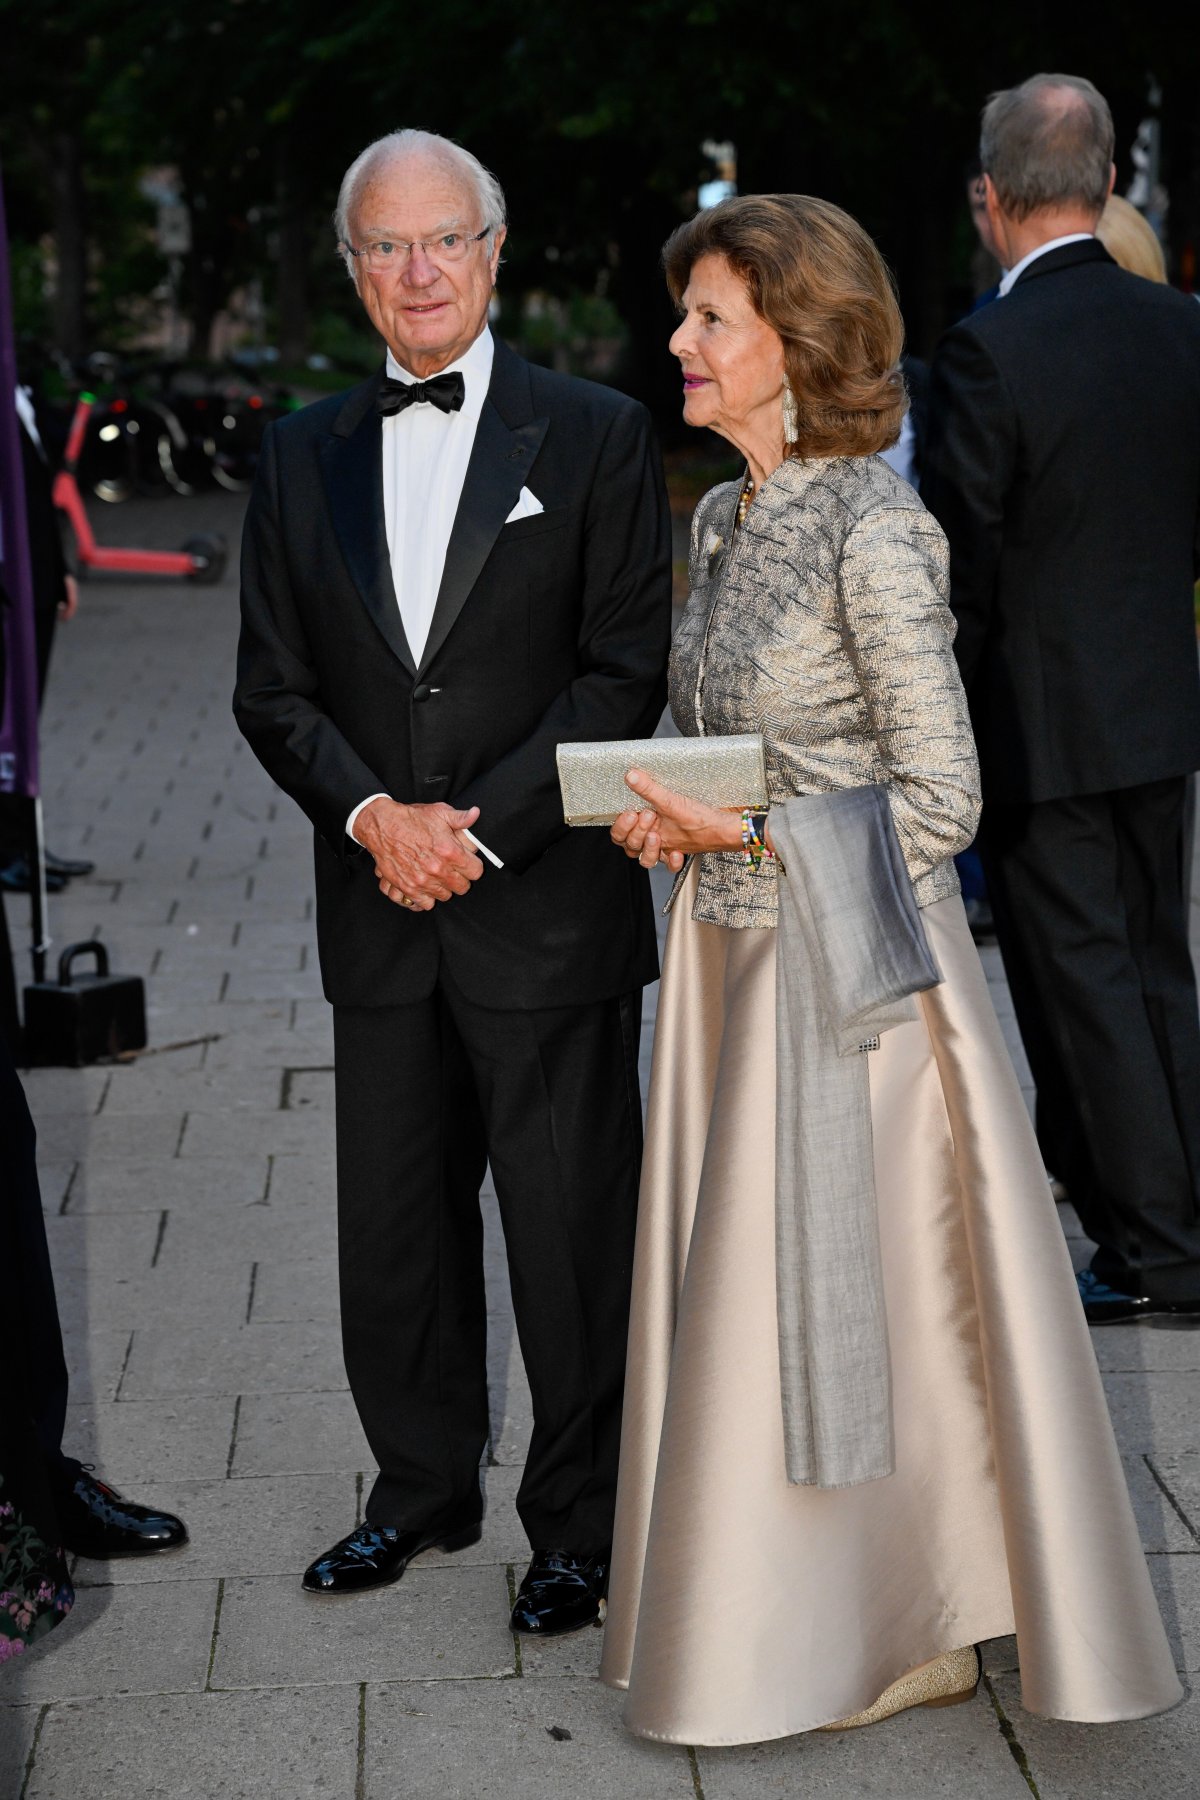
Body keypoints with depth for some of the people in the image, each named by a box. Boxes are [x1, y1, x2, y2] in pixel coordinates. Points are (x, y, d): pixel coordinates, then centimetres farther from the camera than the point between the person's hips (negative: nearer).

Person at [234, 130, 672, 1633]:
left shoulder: (596, 434, -1)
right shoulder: (302, 454, 10)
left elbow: (627, 672, -6)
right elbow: (273, 689, 7)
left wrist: (478, 826, -13)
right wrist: (374, 814, -10)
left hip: (549, 907, -3)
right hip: (381, 918, 4)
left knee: (572, 1230, 4)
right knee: (392, 1226, 12)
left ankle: (579, 1525, 20)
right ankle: (423, 1490, 32)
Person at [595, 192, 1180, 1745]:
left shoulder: (873, 534, -17)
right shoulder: (723, 519, 8)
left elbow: (938, 801, -17)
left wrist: (739, 833, -18)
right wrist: (665, 814, -1)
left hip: (848, 974, -8)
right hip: (733, 963, 8)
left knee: (849, 1305, 4)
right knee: (740, 1301, 14)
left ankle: (888, 1631, 22)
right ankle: (772, 1605, 30)